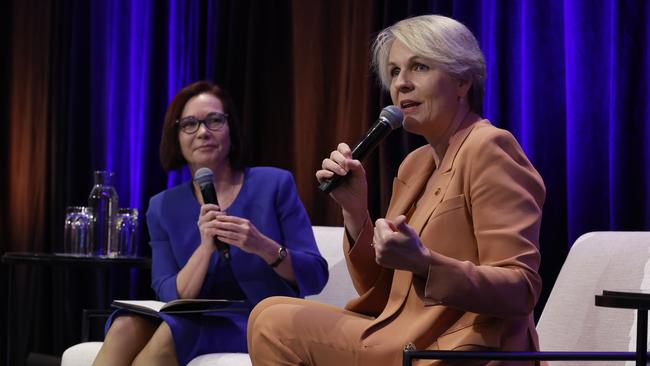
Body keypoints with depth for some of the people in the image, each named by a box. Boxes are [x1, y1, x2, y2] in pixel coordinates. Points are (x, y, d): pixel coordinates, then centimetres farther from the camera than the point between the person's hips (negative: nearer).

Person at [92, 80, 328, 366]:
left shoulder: (275, 184, -1)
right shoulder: (163, 208, 8)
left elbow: (315, 277, -4)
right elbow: (171, 297, -2)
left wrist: (263, 246, -23)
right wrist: (205, 247, -20)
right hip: (196, 326, 3)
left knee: (166, 336, -31)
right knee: (127, 325, -29)